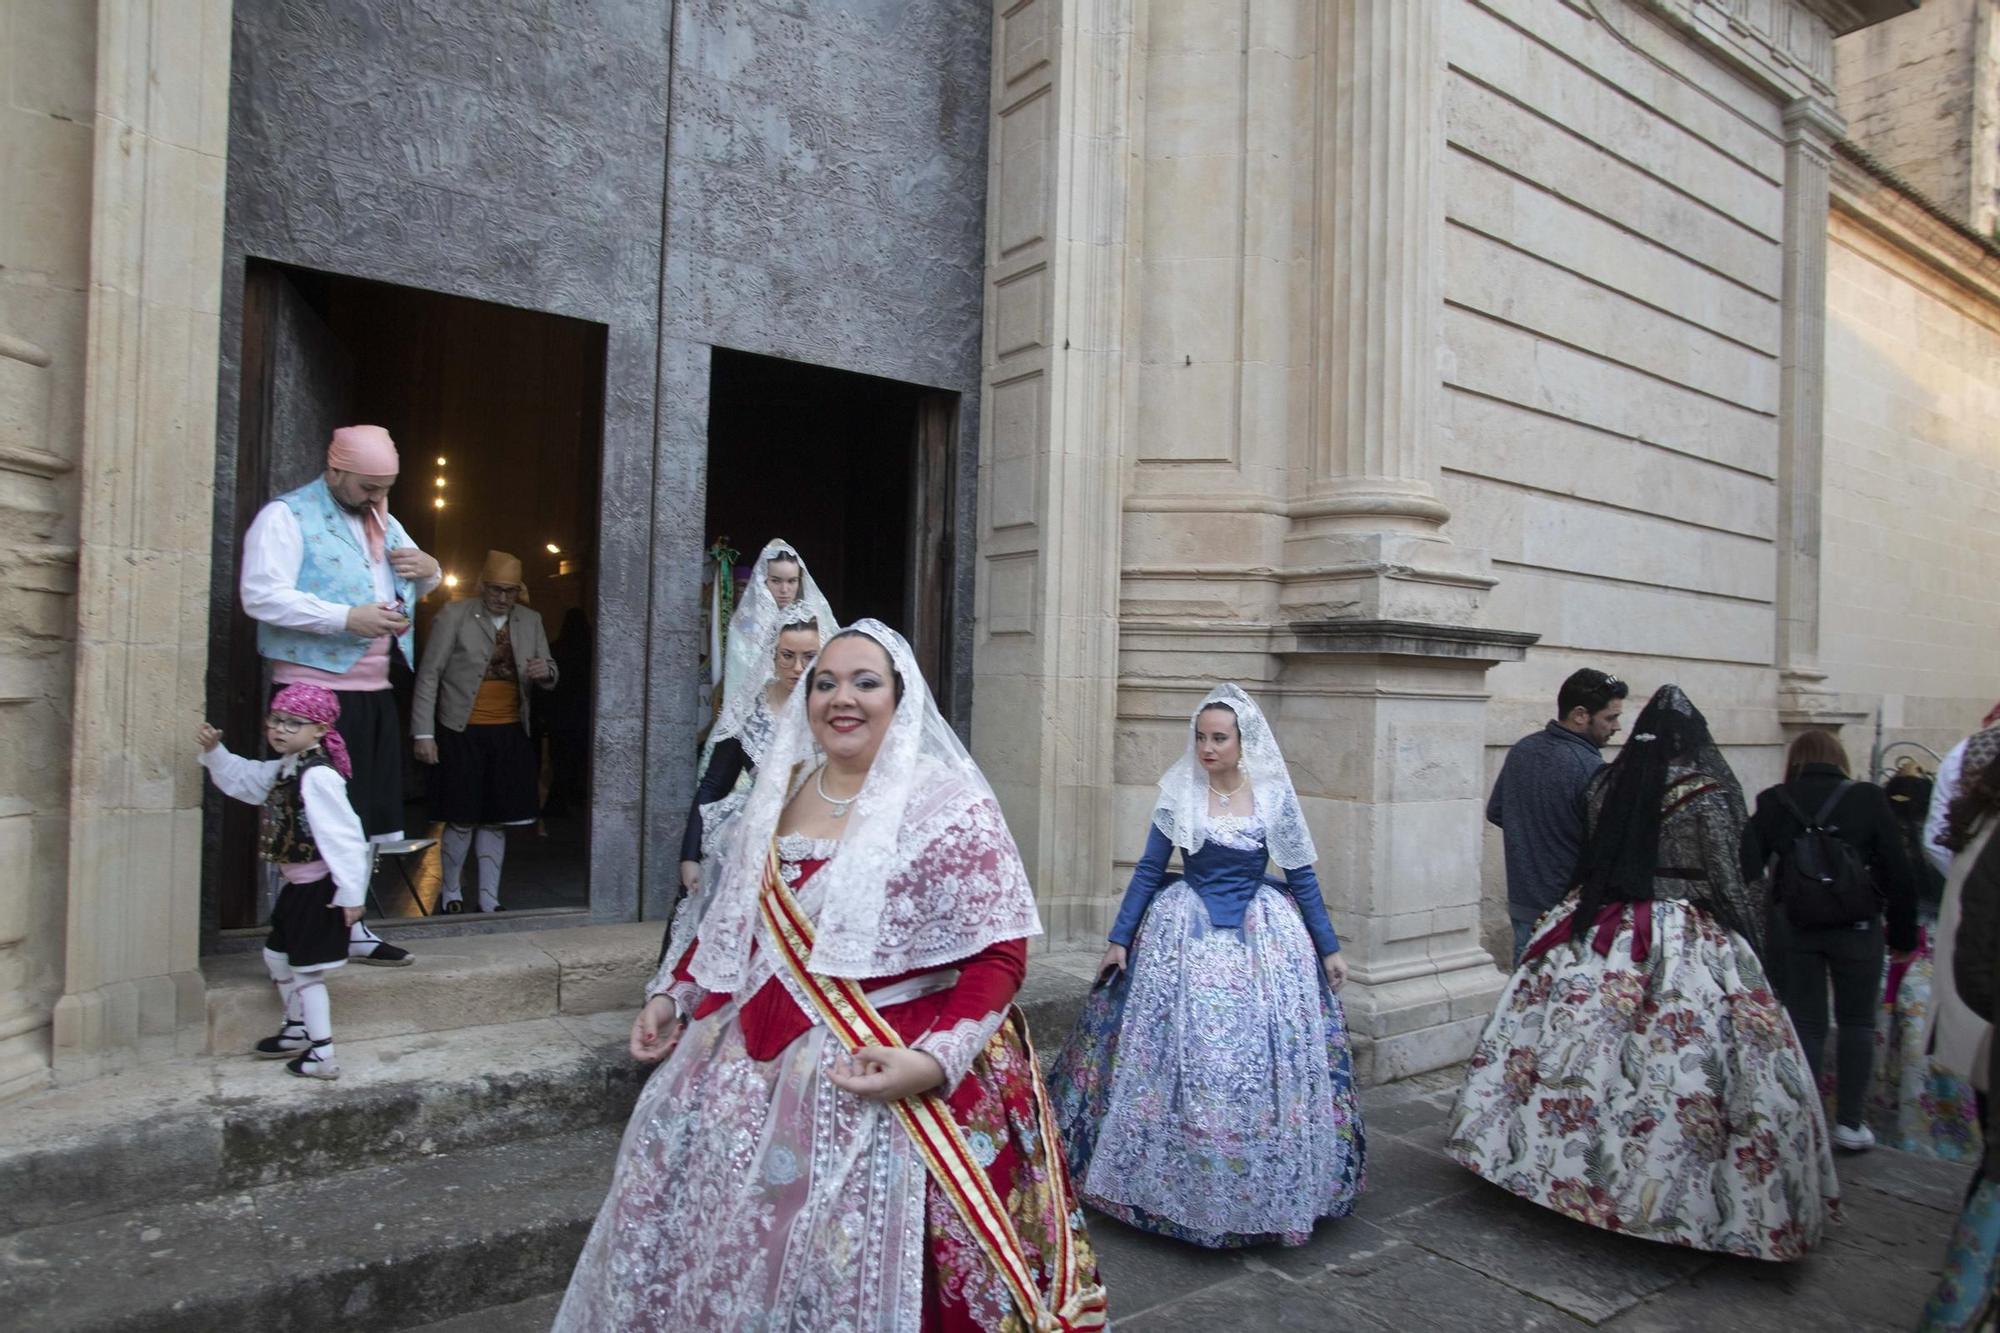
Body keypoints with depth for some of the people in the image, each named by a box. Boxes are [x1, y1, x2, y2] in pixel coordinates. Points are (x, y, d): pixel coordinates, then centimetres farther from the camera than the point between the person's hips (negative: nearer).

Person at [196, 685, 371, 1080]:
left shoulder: (318, 776, -25)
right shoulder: (283, 769, 7)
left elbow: (344, 835, -26)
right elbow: (241, 779, 24)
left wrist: (350, 893, -25)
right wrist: (214, 751, 7)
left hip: (319, 887, -10)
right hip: (298, 884, 10)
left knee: (305, 970, -1)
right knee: (276, 955, 24)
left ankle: (323, 1054, 10)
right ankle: (296, 1030, 42)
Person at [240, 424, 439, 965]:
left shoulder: (384, 523, 19)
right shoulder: (286, 516, -5)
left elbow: (420, 583, 31)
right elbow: (261, 596, -17)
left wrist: (429, 570, 6)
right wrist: (348, 618, -24)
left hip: (374, 688, 8)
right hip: (317, 689, -7)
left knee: (366, 818, 9)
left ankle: (350, 925, 19)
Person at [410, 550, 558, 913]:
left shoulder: (531, 621, 8)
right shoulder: (454, 614, -4)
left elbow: (550, 675, 12)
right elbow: (429, 675, -4)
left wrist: (546, 672, -14)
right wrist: (424, 733, -9)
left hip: (510, 735, 4)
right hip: (462, 734, -4)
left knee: (496, 821, 9)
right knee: (462, 820, 2)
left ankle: (489, 898, 19)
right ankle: (451, 892, 22)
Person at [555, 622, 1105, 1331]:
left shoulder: (950, 807, -11)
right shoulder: (776, 795, 8)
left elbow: (998, 954, -14)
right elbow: (730, 924, 19)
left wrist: (933, 1062, -24)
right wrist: (671, 995, 10)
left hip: (881, 1076, -5)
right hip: (752, 1071, 6)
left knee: (847, 1269, 1)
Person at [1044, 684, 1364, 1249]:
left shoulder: (1274, 796, -3)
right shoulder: (1178, 793, -3)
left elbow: (1302, 878, 4)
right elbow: (1148, 870, 2)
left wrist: (1329, 948, 6)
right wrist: (1120, 939, 2)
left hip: (1261, 936, 0)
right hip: (1186, 935, 0)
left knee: (1267, 1056, 2)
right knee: (1179, 1055, 2)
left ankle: (1264, 1190, 22)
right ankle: (1179, 1184, 22)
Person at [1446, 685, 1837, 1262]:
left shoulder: (1606, 783, 3)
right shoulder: (1706, 793, -10)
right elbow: (1725, 881, -7)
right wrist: (1750, 934, 7)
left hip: (1599, 932, 5)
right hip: (1686, 942, -5)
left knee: (1587, 1040, 9)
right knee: (1678, 1060, -1)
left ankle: (1562, 1161, 20)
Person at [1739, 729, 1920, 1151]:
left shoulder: (1772, 803, -2)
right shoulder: (1868, 799, -3)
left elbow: (1748, 869, -6)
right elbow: (1899, 874, -2)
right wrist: (1903, 937, 6)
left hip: (1791, 928, 0)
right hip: (1856, 927, 0)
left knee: (1805, 1024, 8)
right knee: (1856, 1022, 14)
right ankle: (1850, 1124, 15)